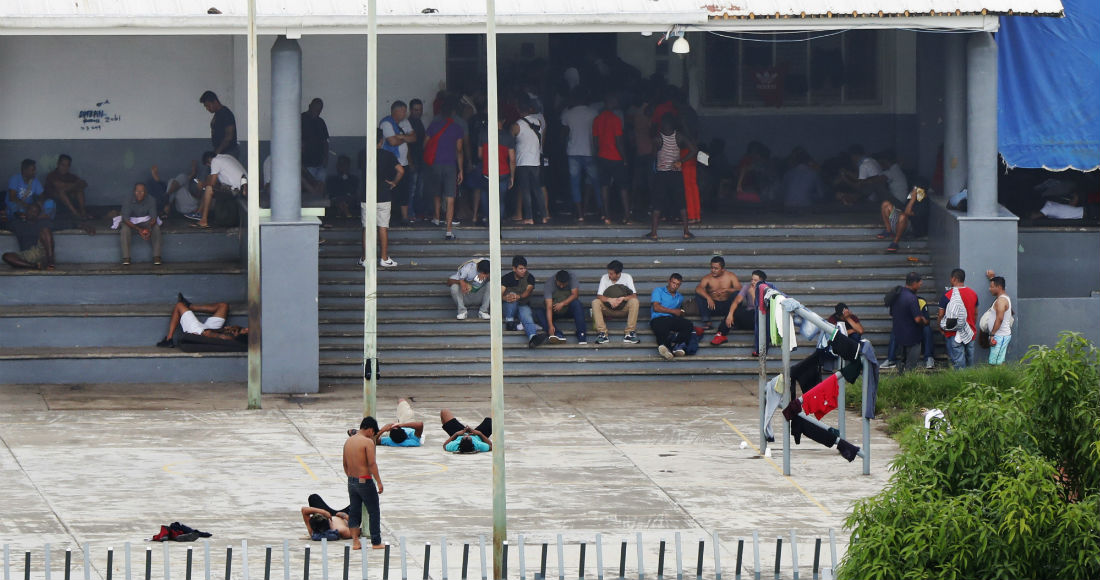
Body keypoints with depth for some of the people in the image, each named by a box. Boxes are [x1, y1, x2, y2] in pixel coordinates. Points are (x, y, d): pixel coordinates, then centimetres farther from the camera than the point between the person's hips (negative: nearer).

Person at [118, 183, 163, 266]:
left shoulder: (151, 200, -15)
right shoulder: (128, 201, -20)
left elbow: (153, 217, -17)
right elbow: (125, 219, -24)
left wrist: (148, 229, -38)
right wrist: (138, 229, -37)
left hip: (145, 221, 1)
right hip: (131, 222, -1)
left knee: (156, 228, -28)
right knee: (125, 229, -33)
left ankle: (156, 257, -25)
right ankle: (126, 258, -30)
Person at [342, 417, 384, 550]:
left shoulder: (348, 441, 8)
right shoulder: (368, 442, -14)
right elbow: (372, 463, -18)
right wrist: (379, 482, -14)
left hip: (351, 481, 7)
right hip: (365, 481, -7)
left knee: (354, 513, 11)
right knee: (374, 512, 4)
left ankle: (355, 542, 8)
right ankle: (376, 542, 7)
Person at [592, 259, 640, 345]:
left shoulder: (627, 277, -6)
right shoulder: (604, 278, -5)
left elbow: (634, 296, -15)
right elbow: (599, 296, -14)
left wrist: (623, 298, -34)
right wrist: (609, 300, -34)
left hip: (623, 309, -1)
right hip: (608, 309, 1)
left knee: (634, 302, -30)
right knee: (595, 303, -28)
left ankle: (629, 333, -30)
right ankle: (602, 333, -32)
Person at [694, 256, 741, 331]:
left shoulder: (731, 276, -1)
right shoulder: (708, 278, -3)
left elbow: (739, 289, -14)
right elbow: (698, 288, -22)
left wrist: (725, 290, -30)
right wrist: (708, 297, -39)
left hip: (727, 306, -1)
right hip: (713, 306, 1)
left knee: (736, 294, -27)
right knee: (698, 294, -22)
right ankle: (706, 322, -26)